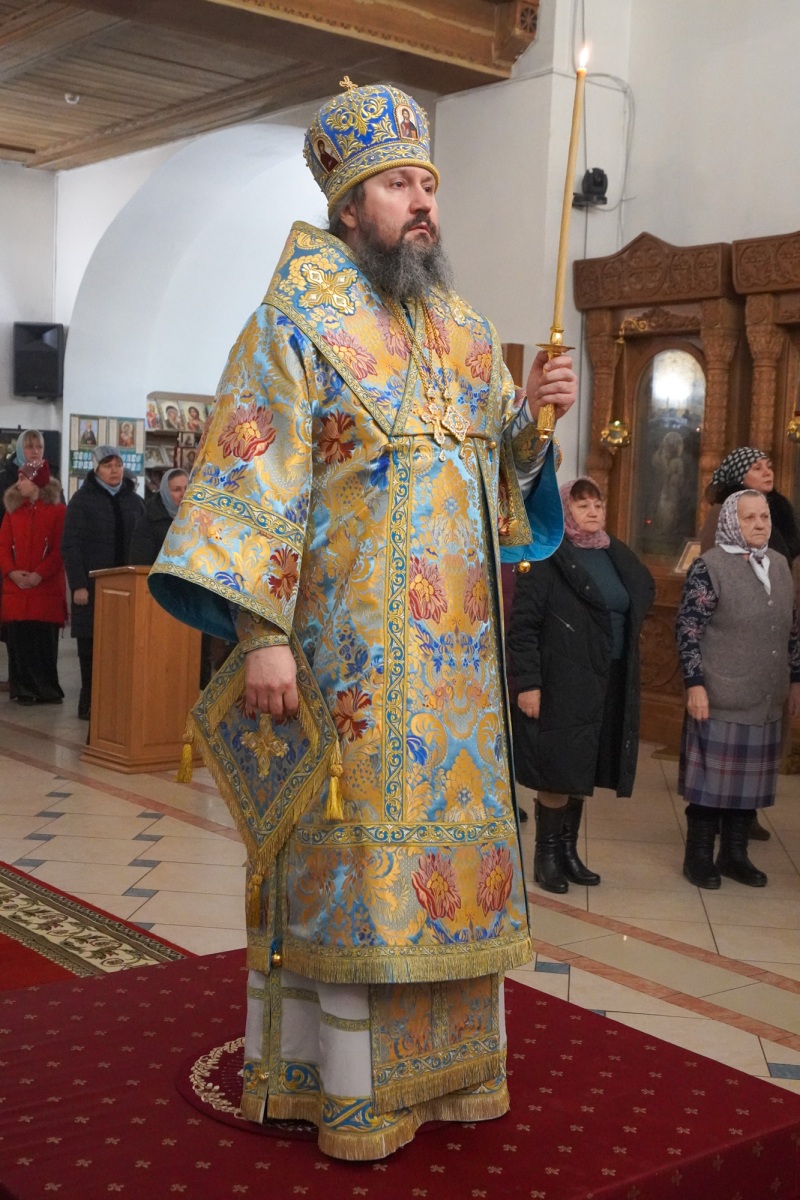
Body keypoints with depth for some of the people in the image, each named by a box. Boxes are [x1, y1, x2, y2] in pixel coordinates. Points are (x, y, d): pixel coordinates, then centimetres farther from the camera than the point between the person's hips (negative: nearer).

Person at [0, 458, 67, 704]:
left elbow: (60, 550, -6)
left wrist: (39, 575, -17)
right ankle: (22, 690, 9)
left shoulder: (57, 511, -1)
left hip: (46, 587, -4)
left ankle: (46, 690, 8)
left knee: (44, 642, -2)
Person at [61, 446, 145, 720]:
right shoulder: (82, 500, 2)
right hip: (93, 586, -3)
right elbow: (70, 545, -4)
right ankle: (90, 703, 6)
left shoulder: (135, 501, 15)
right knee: (91, 646, 0)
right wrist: (78, 585, -12)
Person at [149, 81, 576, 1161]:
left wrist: (532, 412, -3)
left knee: (448, 837, 11)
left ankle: (440, 1059, 26)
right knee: (352, 850, -1)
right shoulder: (299, 322, -4)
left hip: (457, 650, 6)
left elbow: (498, 461, 19)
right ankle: (348, 1085, 14)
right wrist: (260, 632, -18)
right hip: (349, 646, -6)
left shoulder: (463, 328, 15)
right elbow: (257, 479, -11)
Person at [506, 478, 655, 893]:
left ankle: (568, 851, 24)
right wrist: (527, 683, -19)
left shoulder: (616, 555, 11)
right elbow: (522, 623, -13)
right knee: (558, 772, 0)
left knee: (579, 772, 13)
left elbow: (644, 591, 23)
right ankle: (546, 857, 14)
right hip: (560, 684, -6)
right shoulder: (545, 556, -8)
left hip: (608, 683, 6)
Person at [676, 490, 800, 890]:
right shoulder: (709, 567, -11)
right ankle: (698, 857, 15)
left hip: (765, 699, 6)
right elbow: (687, 630, -13)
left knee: (750, 779, 13)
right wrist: (695, 684, -17)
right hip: (720, 697, -6)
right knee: (712, 779, 2)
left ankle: (734, 854, 26)